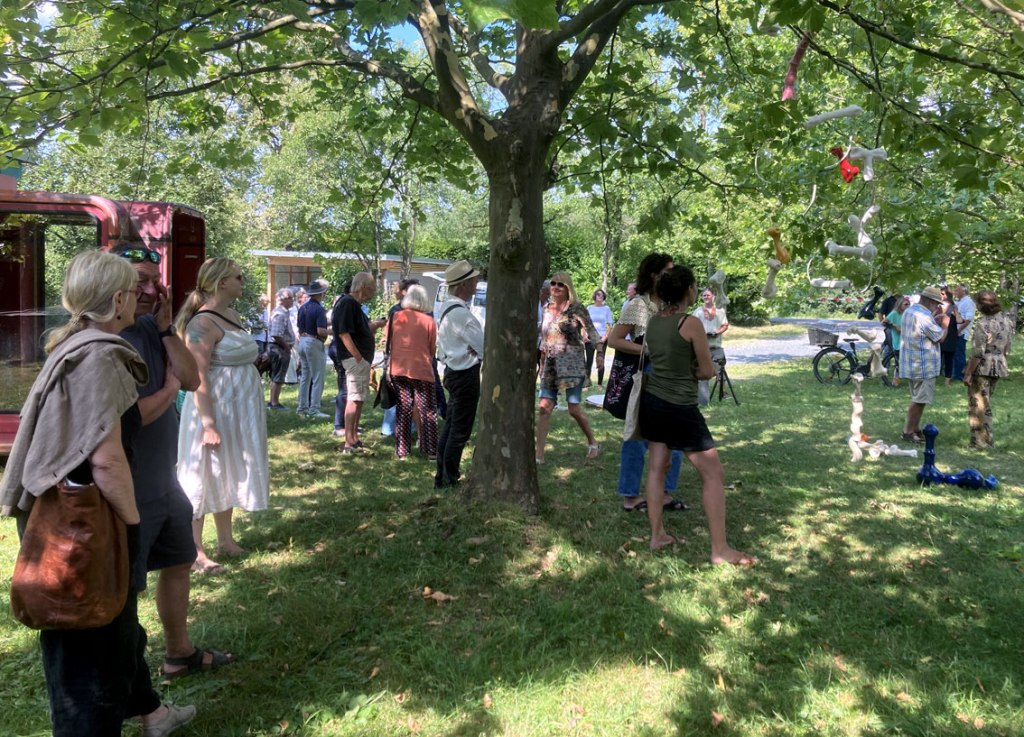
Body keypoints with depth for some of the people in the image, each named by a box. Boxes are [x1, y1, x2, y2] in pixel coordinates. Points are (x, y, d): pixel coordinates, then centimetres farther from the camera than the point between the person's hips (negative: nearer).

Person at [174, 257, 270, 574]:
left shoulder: (231, 315, 9)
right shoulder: (203, 324, -19)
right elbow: (198, 378, -23)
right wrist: (208, 424, -26)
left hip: (239, 411, 10)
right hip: (215, 409, -9)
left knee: (229, 474, 18)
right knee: (205, 476, 0)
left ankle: (226, 540, 31)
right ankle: (195, 552, 11)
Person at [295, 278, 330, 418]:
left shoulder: (303, 307, 8)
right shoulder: (319, 309, -17)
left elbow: (299, 328, 13)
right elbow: (320, 331, -24)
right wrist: (329, 332, -6)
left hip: (302, 342, 8)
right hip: (314, 343, -8)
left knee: (305, 376, 16)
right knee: (317, 378, -3)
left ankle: (302, 407, 22)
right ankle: (314, 410, -4)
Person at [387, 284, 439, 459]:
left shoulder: (396, 317, 0)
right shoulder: (428, 320, -8)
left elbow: (388, 341, 9)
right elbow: (433, 349, -2)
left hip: (398, 369, 4)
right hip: (421, 369, -3)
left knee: (403, 409, 13)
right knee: (428, 410, 6)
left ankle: (402, 450, 15)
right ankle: (431, 451, 6)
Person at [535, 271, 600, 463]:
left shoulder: (576, 308, -6)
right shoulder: (547, 308, 10)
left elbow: (591, 333, -6)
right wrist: (542, 364, 19)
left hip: (572, 365, -5)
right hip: (551, 367, 5)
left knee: (575, 409, -2)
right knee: (544, 408, -3)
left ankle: (593, 443, 22)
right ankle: (539, 454, 1)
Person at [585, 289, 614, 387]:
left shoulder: (606, 308, 5)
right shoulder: (589, 308, 7)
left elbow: (609, 325, 3)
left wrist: (605, 337, -7)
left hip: (602, 337, 0)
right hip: (590, 338, 0)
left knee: (601, 360, 0)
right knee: (589, 360, -3)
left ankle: (600, 383, 6)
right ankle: (587, 380, 2)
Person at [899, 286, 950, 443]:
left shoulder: (909, 311, 9)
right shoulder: (924, 317, -22)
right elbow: (940, 337, -12)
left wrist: (935, 320, 15)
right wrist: (945, 324, 4)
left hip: (911, 364, 10)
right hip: (923, 366, -10)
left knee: (918, 399, 19)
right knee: (920, 400, -2)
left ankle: (915, 429, 26)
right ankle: (908, 432, 4)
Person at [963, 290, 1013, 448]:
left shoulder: (982, 323, -19)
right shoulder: (1007, 320, 3)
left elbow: (977, 352, -20)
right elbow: (1007, 348, 10)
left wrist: (968, 374, -15)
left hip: (982, 367, -7)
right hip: (998, 367, 7)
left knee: (978, 405, 5)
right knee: (986, 404, 20)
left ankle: (981, 441, 11)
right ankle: (986, 438, 27)